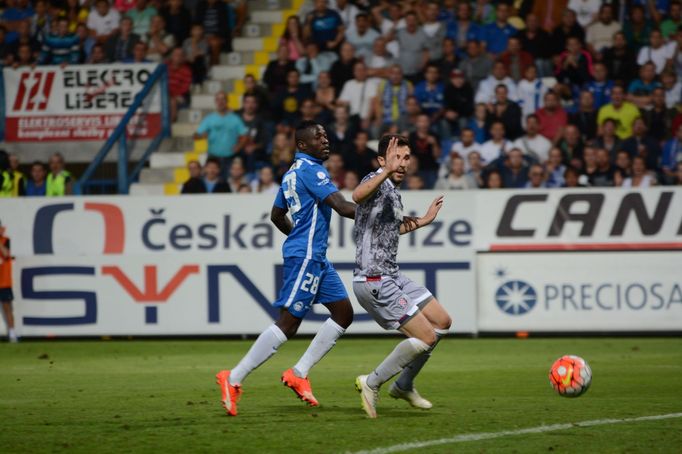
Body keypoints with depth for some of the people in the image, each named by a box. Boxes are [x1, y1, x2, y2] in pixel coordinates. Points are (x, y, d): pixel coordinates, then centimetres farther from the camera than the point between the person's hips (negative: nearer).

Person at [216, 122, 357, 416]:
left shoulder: (294, 172, 17)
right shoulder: (310, 170, -13)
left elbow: (276, 216, 26)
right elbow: (343, 207, -22)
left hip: (316, 258, 10)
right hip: (306, 257, -10)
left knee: (343, 313, 8)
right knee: (288, 322, -11)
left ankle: (299, 373, 8)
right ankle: (233, 380, -10)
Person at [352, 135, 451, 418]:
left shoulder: (394, 192, 13)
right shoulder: (377, 182, -16)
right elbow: (358, 196, -43)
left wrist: (424, 220, 34)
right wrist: (387, 170, -57)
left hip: (391, 276, 10)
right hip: (374, 280, -10)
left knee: (442, 322, 15)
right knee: (425, 337, -12)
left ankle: (403, 386, 26)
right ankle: (372, 384, 0)